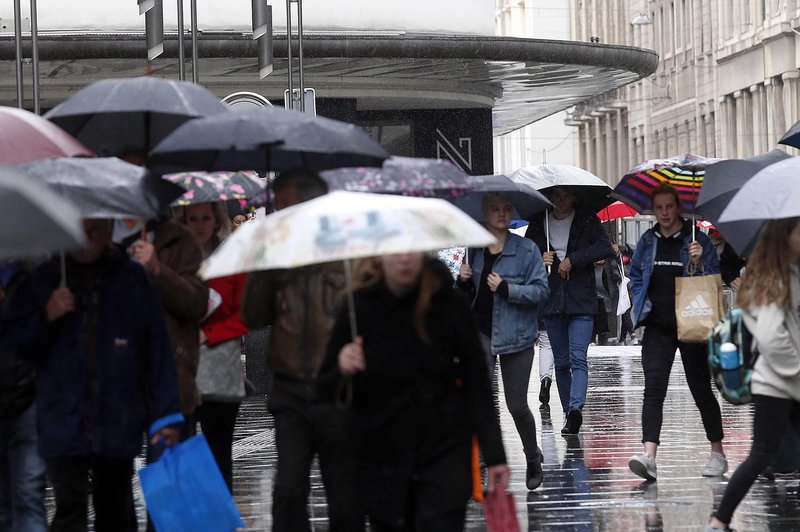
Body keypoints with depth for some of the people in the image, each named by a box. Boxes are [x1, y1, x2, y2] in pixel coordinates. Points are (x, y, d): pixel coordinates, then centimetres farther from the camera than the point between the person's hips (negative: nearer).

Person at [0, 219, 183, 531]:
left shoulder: (133, 279, 4)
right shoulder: (40, 281, 7)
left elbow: (157, 349, 2)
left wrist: (165, 415, -3)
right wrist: (46, 317, -10)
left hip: (119, 422, 1)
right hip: (63, 421, -1)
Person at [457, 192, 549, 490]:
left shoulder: (526, 250, -4)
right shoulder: (475, 248, 7)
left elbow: (541, 290, -9)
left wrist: (506, 288, -22)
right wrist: (463, 281, -4)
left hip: (515, 334, -2)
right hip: (481, 330, 2)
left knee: (517, 405, 4)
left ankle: (533, 458, 28)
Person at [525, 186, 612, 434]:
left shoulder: (586, 220, 1)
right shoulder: (539, 223, 9)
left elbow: (605, 247, -10)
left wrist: (572, 260, -15)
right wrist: (539, 259, -6)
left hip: (581, 301, -4)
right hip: (551, 300, 4)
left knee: (578, 358, -15)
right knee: (561, 362, 7)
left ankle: (575, 410, -29)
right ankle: (570, 415, 13)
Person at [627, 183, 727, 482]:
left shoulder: (697, 240, 0)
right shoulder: (647, 242, 10)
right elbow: (636, 279, 22)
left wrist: (698, 263, -17)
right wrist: (644, 305, 7)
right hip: (658, 327, 2)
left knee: (701, 387, 6)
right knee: (653, 387, -12)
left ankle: (717, 452, 20)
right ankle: (649, 456, -23)